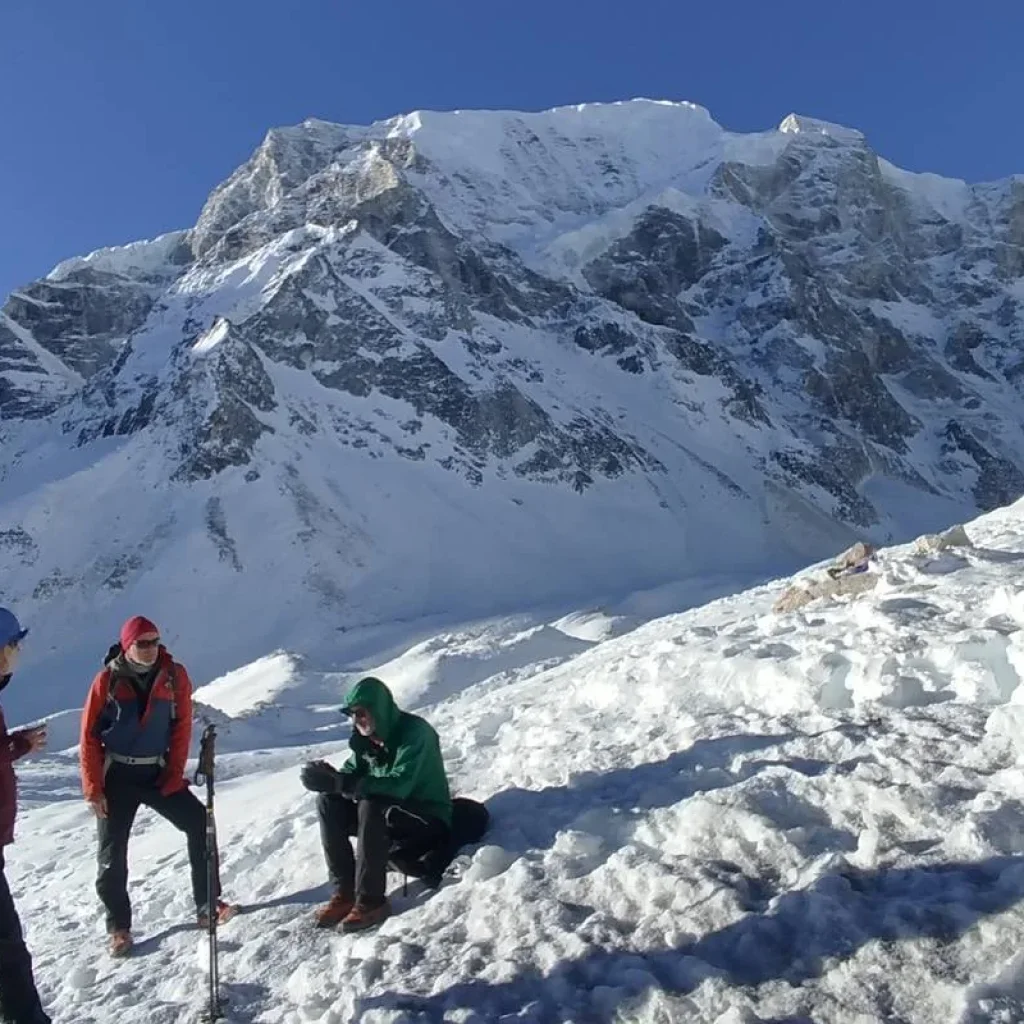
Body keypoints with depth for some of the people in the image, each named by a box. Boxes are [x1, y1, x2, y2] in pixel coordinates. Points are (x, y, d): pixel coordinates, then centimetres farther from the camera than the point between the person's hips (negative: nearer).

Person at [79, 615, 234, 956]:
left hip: (158, 773, 1)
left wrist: (175, 773, -6)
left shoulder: (175, 676, -6)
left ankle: (206, 905, 2)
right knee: (113, 853, 4)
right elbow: (89, 736, -6)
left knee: (200, 825, -9)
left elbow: (182, 727, -1)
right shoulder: (108, 681, -11)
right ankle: (118, 927, 21)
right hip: (116, 776, -1)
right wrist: (93, 788, -8)